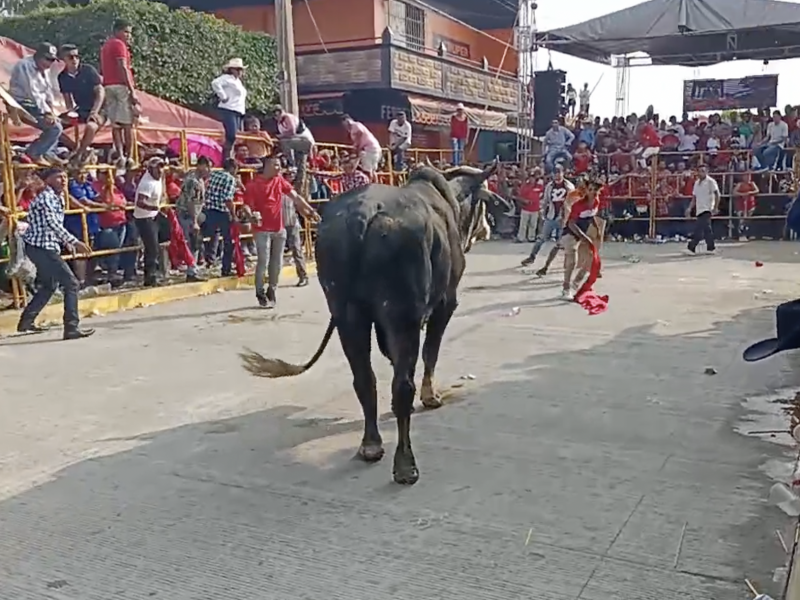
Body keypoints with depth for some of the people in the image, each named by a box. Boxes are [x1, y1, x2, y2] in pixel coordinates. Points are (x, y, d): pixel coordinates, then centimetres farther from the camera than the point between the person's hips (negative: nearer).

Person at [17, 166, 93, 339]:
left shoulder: (58, 198, 13)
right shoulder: (45, 198, -17)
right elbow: (53, 224, -28)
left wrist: (67, 243, 10)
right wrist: (75, 241, -34)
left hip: (45, 247, 10)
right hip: (41, 247, -10)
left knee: (49, 286, 23)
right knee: (71, 283, -11)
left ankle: (26, 321, 33)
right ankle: (72, 328, -10)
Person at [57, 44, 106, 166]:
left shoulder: (88, 70, -9)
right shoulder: (63, 77, 2)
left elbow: (100, 91, -11)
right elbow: (67, 98, 10)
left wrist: (94, 112, -20)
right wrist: (70, 111, -10)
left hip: (97, 110, -5)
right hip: (80, 110, 5)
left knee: (91, 126, -38)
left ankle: (78, 155, -17)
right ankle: (79, 148, -1)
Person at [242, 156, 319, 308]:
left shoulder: (280, 180, 8)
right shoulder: (253, 184, -6)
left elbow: (295, 197, 8)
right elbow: (247, 205, -8)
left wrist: (311, 211, 2)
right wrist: (251, 216, -30)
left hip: (279, 229, 5)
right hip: (262, 230, -5)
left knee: (277, 263, 9)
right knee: (263, 262, -8)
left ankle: (271, 291, 23)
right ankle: (260, 294, 3)